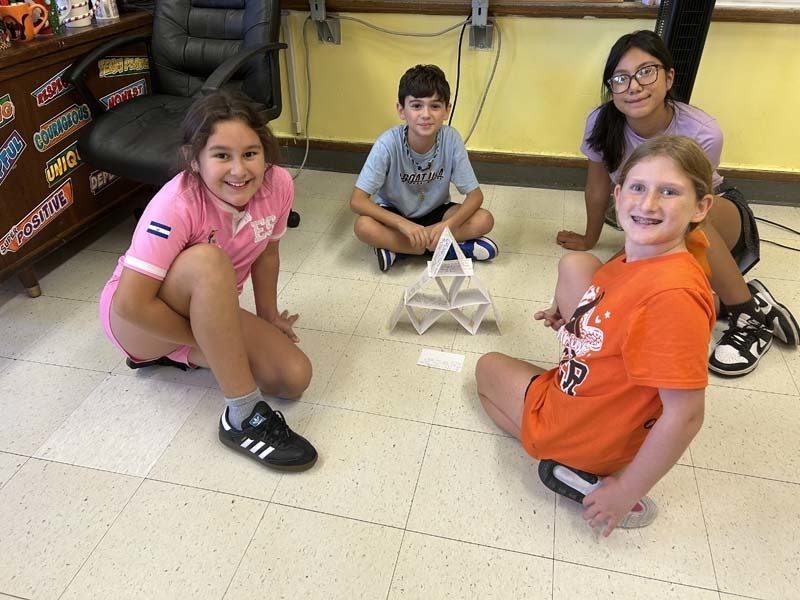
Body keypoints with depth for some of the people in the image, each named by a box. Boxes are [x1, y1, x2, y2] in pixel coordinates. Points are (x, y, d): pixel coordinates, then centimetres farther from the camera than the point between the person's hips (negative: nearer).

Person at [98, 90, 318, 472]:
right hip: (137, 321, -6)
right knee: (207, 260, -37)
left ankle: (175, 354, 12)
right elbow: (131, 304, -31)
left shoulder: (278, 184, -16)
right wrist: (205, 340, -22)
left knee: (295, 377, -12)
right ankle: (243, 417, -26)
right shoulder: (177, 206, -32)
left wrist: (268, 317, 7)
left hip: (209, 313, 6)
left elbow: (267, 253, 3)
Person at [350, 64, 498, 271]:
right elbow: (357, 200, -27)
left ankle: (398, 248, -18)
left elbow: (475, 194, -16)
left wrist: (448, 224, -33)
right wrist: (404, 224, -37)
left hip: (435, 212, 2)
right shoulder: (388, 143, -26)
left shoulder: (451, 139, -22)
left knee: (484, 220, -22)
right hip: (395, 215, -2)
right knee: (364, 227, -33)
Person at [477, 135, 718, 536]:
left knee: (487, 367, 17)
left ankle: (576, 473, 7)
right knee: (575, 263, 9)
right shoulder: (638, 258, -9)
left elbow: (685, 415, -31)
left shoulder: (674, 295, -35)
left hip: (584, 434, -8)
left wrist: (627, 492, -20)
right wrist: (573, 320, 6)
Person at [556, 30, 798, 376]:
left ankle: (750, 312, -19)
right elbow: (598, 186, -4)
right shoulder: (602, 123, -21)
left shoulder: (702, 134, -30)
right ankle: (721, 295, 1)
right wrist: (589, 239, 8)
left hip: (719, 220, -3)